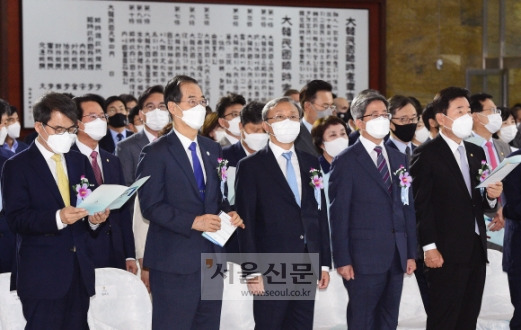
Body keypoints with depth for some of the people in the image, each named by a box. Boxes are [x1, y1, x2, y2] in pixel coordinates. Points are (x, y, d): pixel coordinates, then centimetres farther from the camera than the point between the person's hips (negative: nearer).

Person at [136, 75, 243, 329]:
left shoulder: (213, 150, 15)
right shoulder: (156, 153, -6)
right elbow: (151, 206, -12)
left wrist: (228, 213, 0)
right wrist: (192, 222, -21)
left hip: (211, 259, 6)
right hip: (174, 262, -6)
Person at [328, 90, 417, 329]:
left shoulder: (399, 159, 15)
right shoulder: (345, 162, -4)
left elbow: (407, 208, 15)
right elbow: (338, 215, -7)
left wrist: (411, 253, 10)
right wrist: (342, 260, -12)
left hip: (397, 257, 6)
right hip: (364, 258, -6)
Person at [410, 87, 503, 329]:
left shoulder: (476, 153, 15)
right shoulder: (426, 154, -7)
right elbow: (421, 205, -12)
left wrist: (491, 196, -2)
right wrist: (429, 247, -17)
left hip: (476, 251, 7)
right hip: (446, 254, -7)